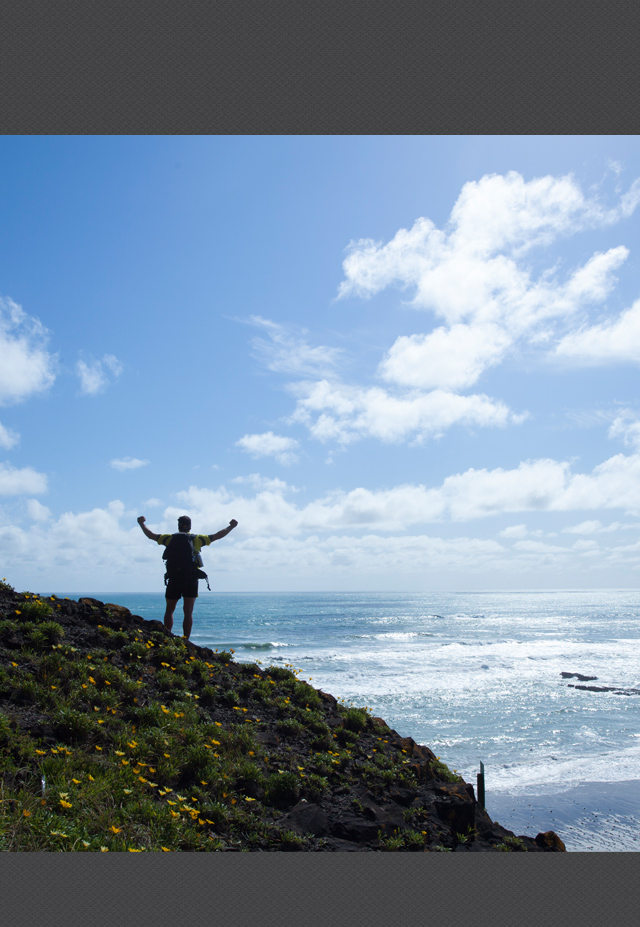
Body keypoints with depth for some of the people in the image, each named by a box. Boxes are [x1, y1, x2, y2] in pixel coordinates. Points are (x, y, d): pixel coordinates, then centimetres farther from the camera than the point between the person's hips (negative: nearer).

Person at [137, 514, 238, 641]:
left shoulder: (171, 538, 4)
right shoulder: (197, 539, 3)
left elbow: (151, 535, 12)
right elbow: (217, 536, 6)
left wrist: (142, 524, 27)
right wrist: (231, 526, 18)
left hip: (174, 580, 1)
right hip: (191, 581, 0)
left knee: (169, 610, 12)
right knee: (188, 612, 1)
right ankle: (185, 641, -4)